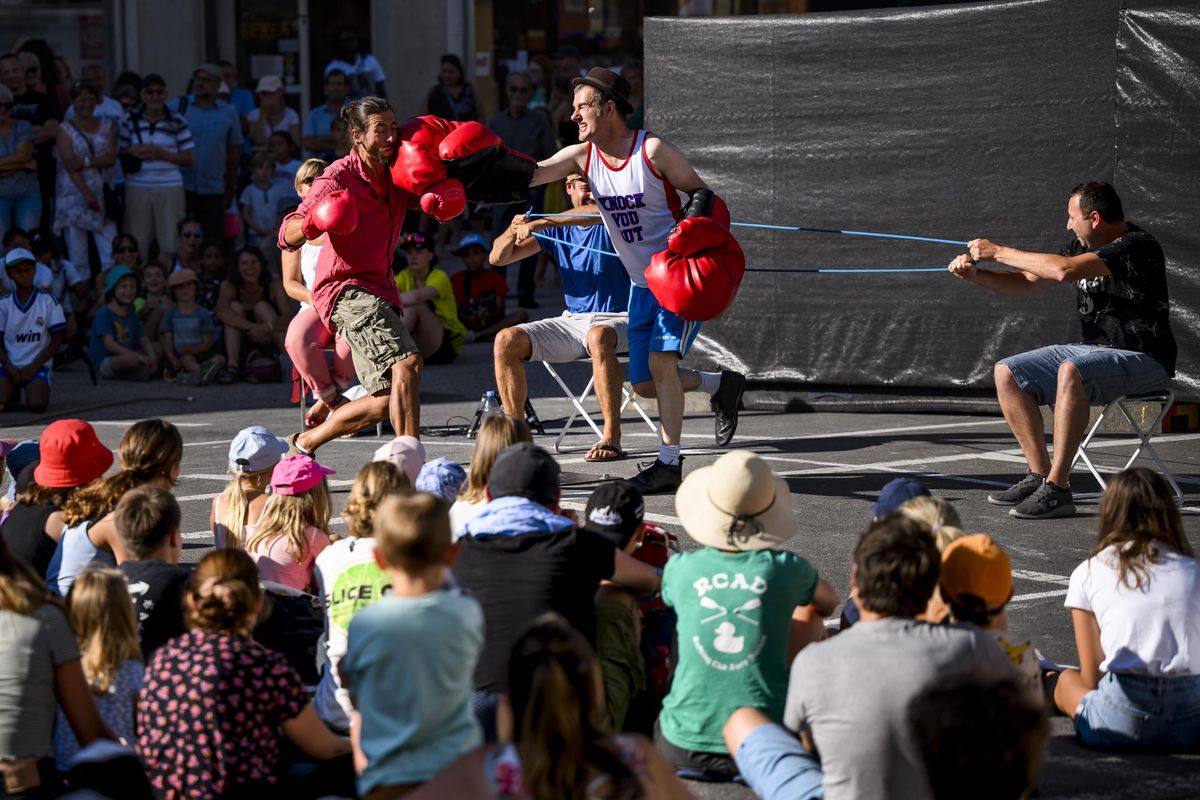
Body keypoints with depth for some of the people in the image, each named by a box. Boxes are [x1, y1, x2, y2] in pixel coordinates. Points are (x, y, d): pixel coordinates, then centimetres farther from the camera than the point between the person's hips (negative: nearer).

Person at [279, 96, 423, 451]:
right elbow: (287, 238, -15)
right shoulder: (338, 177, -13)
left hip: (379, 289, 8)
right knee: (407, 363, -28)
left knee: (387, 401, 9)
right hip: (346, 289, -8)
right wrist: (310, 224, -39)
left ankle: (305, 442, 24)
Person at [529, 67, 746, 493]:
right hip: (643, 283, 7)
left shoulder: (653, 150, -16)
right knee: (644, 384, 7)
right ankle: (722, 385, 31)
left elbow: (701, 193, -8)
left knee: (660, 360, -22)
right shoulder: (581, 156, 0)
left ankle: (670, 464, -16)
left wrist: (690, 235, -26)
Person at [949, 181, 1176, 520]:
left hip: (1143, 361, -9)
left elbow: (1064, 270, -29)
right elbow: (1027, 283, 18)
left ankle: (1056, 489, -35)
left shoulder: (1138, 246, -18)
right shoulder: (1082, 246, 10)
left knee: (1070, 371, -38)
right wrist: (976, 274, 1)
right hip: (1093, 351, 9)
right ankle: (1039, 475, -3)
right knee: (1007, 373, 0)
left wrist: (998, 252, -20)